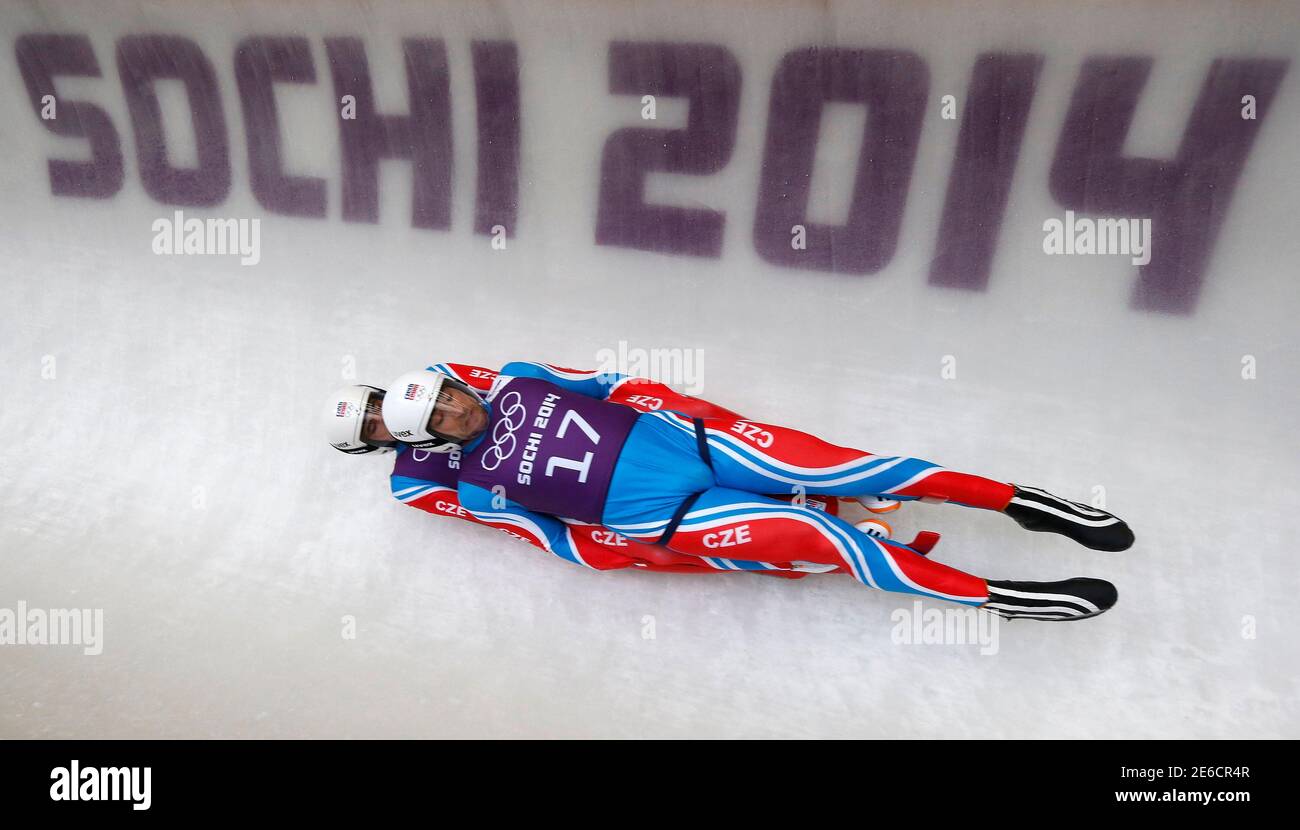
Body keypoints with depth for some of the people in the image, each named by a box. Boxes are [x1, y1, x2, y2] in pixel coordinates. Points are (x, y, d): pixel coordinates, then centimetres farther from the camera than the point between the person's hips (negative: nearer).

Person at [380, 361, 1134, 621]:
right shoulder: (479, 486, 2)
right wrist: (639, 546, -3)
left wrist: (669, 403, 7)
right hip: (657, 512, -4)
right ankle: (1001, 596, -9)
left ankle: (1019, 499, -5)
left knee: (829, 465, -14)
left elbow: (605, 382, 17)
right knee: (823, 535, -19)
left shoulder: (515, 382, 11)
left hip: (667, 437, 4)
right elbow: (563, 540, 2)